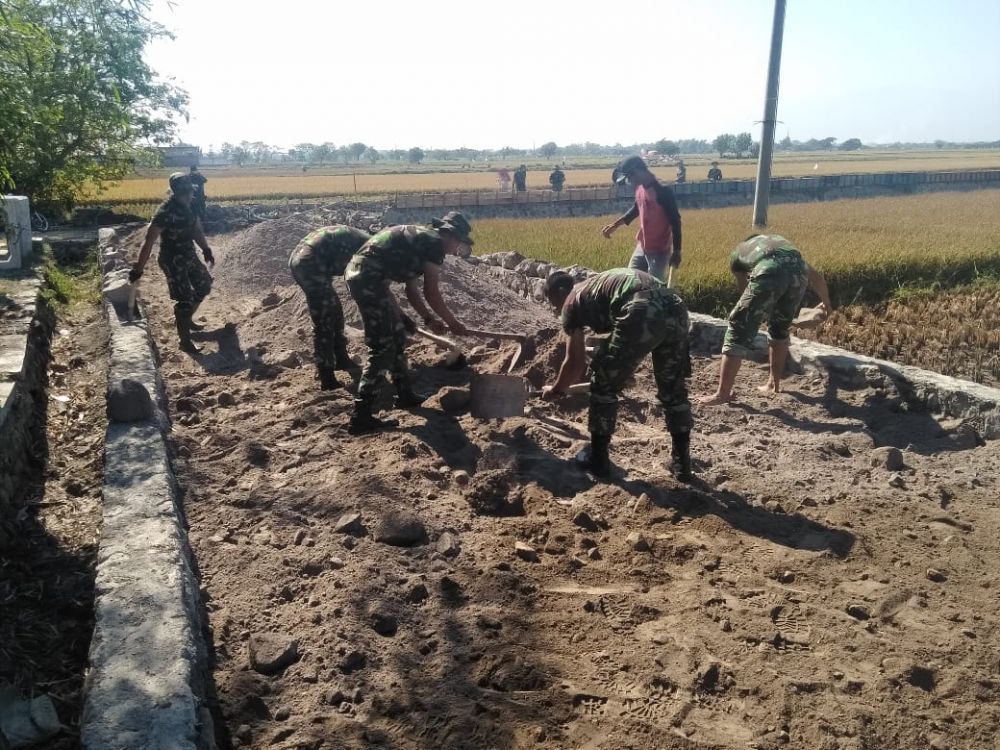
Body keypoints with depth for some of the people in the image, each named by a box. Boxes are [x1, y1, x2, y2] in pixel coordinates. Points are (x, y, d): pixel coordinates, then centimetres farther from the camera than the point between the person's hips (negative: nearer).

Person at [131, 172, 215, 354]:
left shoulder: (190, 206, -2)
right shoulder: (166, 211, -24)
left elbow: (196, 230, 18)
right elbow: (149, 240, -25)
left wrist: (206, 250, 14)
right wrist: (138, 269, -26)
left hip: (189, 255, 8)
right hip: (172, 261, -8)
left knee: (204, 285, 20)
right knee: (184, 300, -7)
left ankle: (187, 319, 40)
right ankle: (185, 341, 6)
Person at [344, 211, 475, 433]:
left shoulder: (419, 240, 24)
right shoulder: (435, 243, -4)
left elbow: (412, 290, 26)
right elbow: (431, 294, -4)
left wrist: (429, 319, 28)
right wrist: (453, 323, 8)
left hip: (358, 273, 10)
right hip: (368, 278, -10)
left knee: (397, 334, 20)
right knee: (382, 348, -6)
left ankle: (405, 394, 33)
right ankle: (361, 416, -4)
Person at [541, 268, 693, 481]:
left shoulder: (572, 303, 17)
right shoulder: (596, 285, 38)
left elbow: (576, 363, 19)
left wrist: (556, 389, 38)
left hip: (642, 314, -7)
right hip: (675, 310, 8)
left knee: (604, 384, 14)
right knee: (674, 390, 23)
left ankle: (598, 458, 24)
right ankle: (681, 462, 31)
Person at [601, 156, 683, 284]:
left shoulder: (663, 191, -21)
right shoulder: (640, 188, 3)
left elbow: (675, 221, -18)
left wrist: (677, 251, -17)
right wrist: (615, 224, 20)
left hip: (659, 251, -8)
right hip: (641, 247, 8)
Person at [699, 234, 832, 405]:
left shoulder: (738, 252, 35)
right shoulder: (778, 240, 45)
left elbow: (748, 296, 35)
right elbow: (816, 276, 49)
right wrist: (826, 302, 65)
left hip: (769, 270, -4)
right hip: (798, 269, 4)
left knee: (739, 328, 4)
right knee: (780, 329, 26)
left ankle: (723, 393, 2)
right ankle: (774, 383, 35)